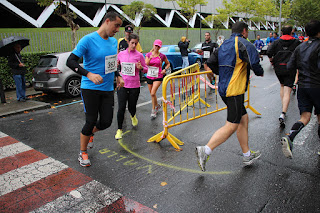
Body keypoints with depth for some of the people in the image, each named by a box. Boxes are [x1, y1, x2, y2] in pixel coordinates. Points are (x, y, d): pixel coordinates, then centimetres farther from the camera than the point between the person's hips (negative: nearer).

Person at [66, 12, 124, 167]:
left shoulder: (114, 42, 10)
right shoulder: (88, 40, -12)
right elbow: (70, 61, -17)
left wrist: (118, 76, 11)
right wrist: (89, 74, -30)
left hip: (107, 89, 6)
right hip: (90, 89, -6)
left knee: (106, 122, 3)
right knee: (91, 121, -3)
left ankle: (90, 133, 38)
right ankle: (82, 153, 21)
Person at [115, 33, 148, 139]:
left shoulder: (139, 55, 0)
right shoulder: (121, 54, 6)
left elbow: (146, 69, 6)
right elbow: (117, 67, 17)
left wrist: (141, 68, -15)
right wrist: (117, 65, -5)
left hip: (134, 85, -1)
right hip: (122, 84, 1)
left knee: (132, 107, 10)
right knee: (121, 108, -6)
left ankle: (133, 116, 48)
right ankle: (119, 129, 11)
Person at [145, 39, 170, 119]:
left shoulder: (162, 56, -2)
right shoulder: (148, 54, 3)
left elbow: (168, 63, 11)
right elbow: (146, 64, -8)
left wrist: (165, 69, -6)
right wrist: (150, 58, -23)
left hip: (158, 77, -4)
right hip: (149, 76, 4)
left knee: (153, 93, -17)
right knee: (152, 94, 13)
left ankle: (153, 110, -3)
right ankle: (157, 105, 39)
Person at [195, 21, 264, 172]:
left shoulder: (224, 45, 16)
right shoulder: (244, 44, -9)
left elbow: (210, 63, 15)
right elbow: (255, 64, -20)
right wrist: (260, 73, 1)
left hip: (224, 89, 9)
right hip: (234, 90, -9)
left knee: (244, 119, 17)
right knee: (232, 126, -6)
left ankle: (247, 155, 27)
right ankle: (205, 151, -10)